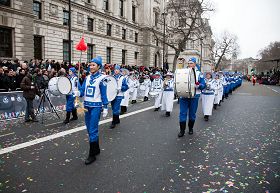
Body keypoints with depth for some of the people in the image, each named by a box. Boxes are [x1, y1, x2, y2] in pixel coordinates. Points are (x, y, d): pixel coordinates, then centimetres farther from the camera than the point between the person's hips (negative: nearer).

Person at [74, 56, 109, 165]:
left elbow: (103, 94, -6)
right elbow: (82, 90, 7)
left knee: (93, 131, -6)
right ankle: (96, 149, 30)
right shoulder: (87, 78, 10)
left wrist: (105, 108, -7)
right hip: (87, 105, 7)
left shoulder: (101, 78, -7)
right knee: (89, 130, 13)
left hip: (96, 106, -7)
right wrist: (77, 93, -15)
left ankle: (92, 155, 4)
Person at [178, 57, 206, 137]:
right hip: (183, 96, 1)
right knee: (182, 113, -2)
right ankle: (182, 130, 5)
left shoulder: (199, 73, 4)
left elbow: (203, 85, -1)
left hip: (194, 96, -1)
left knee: (192, 113, 10)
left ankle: (191, 128, 28)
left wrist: (198, 85, -22)